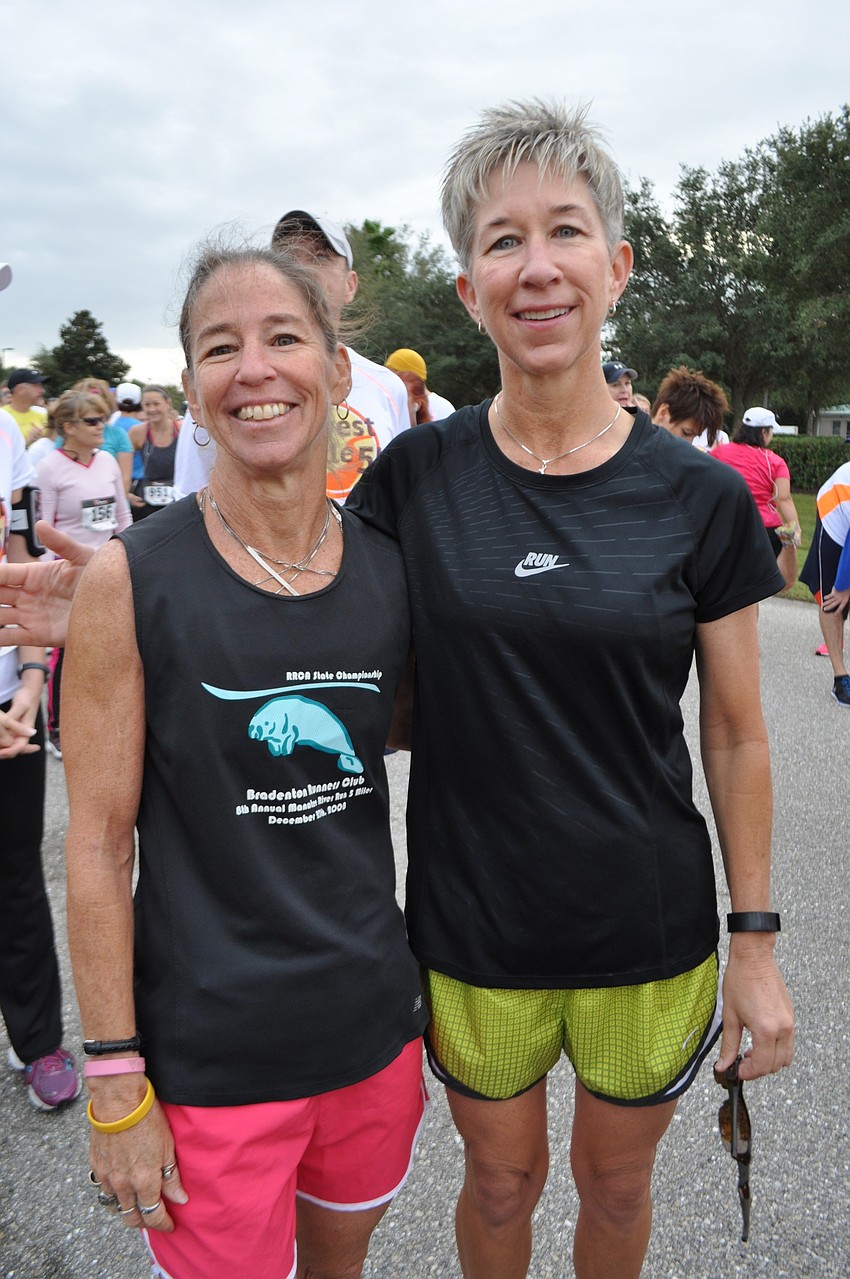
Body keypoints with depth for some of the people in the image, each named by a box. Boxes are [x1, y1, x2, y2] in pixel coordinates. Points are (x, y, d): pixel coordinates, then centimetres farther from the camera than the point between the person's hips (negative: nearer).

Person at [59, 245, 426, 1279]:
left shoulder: (393, 567, -4)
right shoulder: (131, 579, -15)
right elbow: (98, 847, -12)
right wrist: (115, 1085, -9)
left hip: (374, 1029, 4)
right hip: (207, 1061, -4)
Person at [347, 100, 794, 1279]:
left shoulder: (701, 498, -9)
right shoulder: (418, 474, -8)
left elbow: (736, 737, -2)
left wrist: (756, 941, 1)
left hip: (651, 936, 0)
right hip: (472, 929, 0)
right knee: (502, 1184, 23)